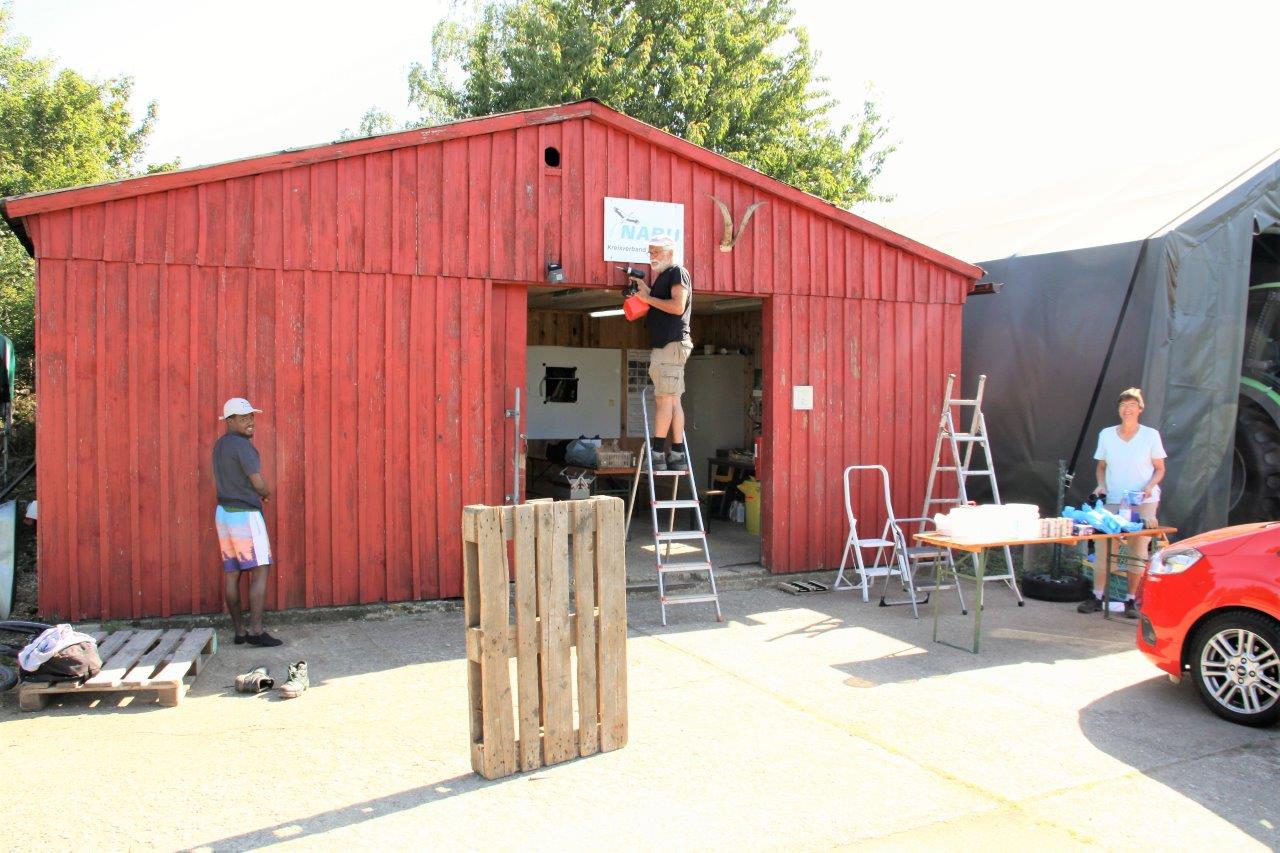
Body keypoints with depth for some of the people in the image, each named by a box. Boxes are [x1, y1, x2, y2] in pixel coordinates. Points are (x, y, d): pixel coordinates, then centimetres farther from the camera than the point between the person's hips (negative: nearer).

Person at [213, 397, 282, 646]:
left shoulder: (219, 445, 13)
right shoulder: (243, 446, -15)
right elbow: (259, 484, -17)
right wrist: (267, 493, 5)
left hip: (224, 512, 9)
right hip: (245, 514, -9)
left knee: (231, 573, 8)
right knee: (259, 571, -6)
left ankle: (239, 631, 13)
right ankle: (256, 631, -10)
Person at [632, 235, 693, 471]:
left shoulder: (678, 272, -4)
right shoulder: (661, 277, 25)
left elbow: (678, 306, -16)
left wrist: (648, 298, -8)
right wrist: (646, 291, 14)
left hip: (673, 344, -10)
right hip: (661, 346, 10)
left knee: (665, 399, -12)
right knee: (672, 400, 6)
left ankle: (657, 453, -13)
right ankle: (678, 454, 5)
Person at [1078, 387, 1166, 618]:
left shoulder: (1151, 435, 0)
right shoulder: (1106, 435, 5)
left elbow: (1160, 469, 5)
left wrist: (1150, 486, -13)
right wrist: (1101, 485, -3)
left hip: (1143, 503, -2)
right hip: (1112, 502, 2)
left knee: (1138, 551, 0)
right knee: (1103, 547, -3)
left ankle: (1131, 601, 9)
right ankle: (1097, 597, 4)